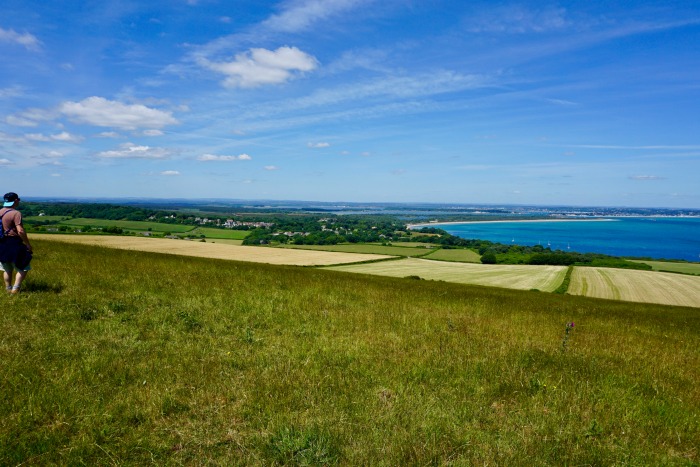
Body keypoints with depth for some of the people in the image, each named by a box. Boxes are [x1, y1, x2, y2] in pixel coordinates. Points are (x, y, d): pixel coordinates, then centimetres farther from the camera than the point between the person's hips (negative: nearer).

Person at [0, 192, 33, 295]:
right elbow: (20, 231, -23)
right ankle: (15, 288, -1)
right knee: (23, 268, 5)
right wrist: (28, 244, -13)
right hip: (13, 244, -8)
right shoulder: (16, 213, -16)